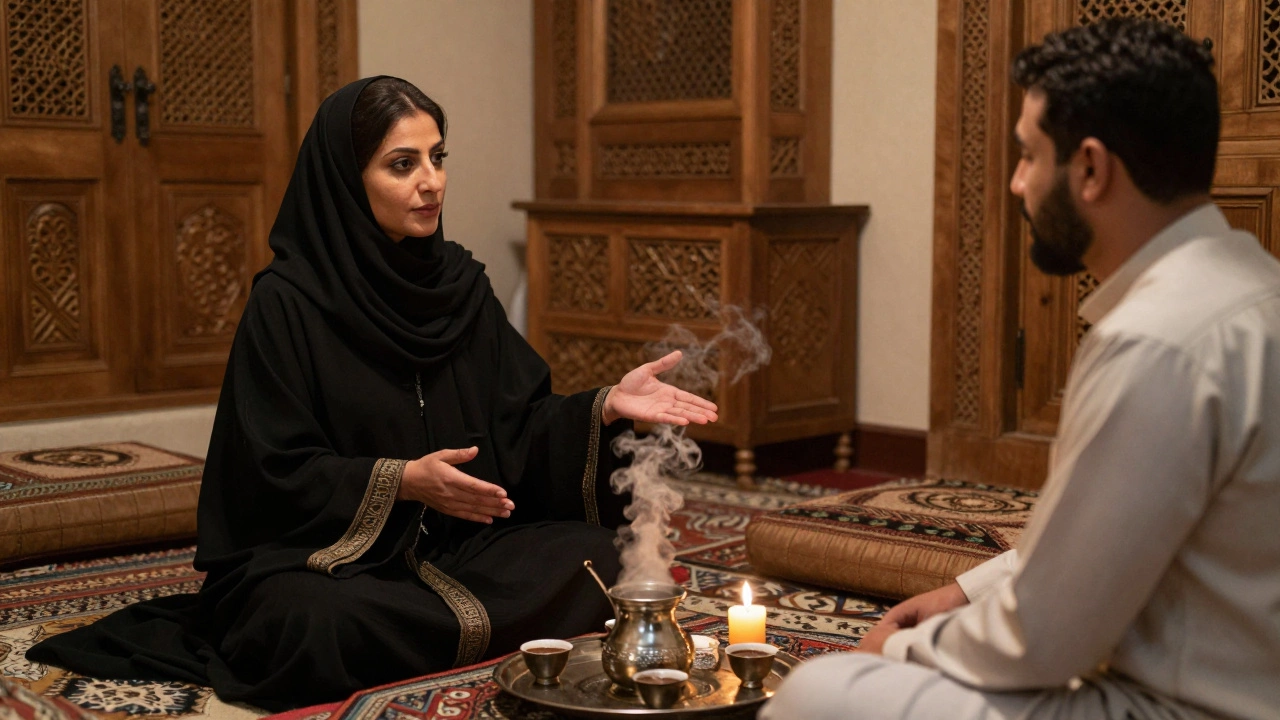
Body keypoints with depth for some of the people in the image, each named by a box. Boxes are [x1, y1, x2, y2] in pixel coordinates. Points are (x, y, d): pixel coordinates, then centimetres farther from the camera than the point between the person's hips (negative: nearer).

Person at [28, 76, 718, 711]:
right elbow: (275, 472, -11)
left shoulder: (460, 284, 6)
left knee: (592, 558, -19)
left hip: (458, 540, 5)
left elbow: (519, 424, 4)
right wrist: (401, 481, -22)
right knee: (323, 627, -38)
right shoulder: (286, 304, -10)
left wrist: (606, 404, -14)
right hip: (315, 553, -5)